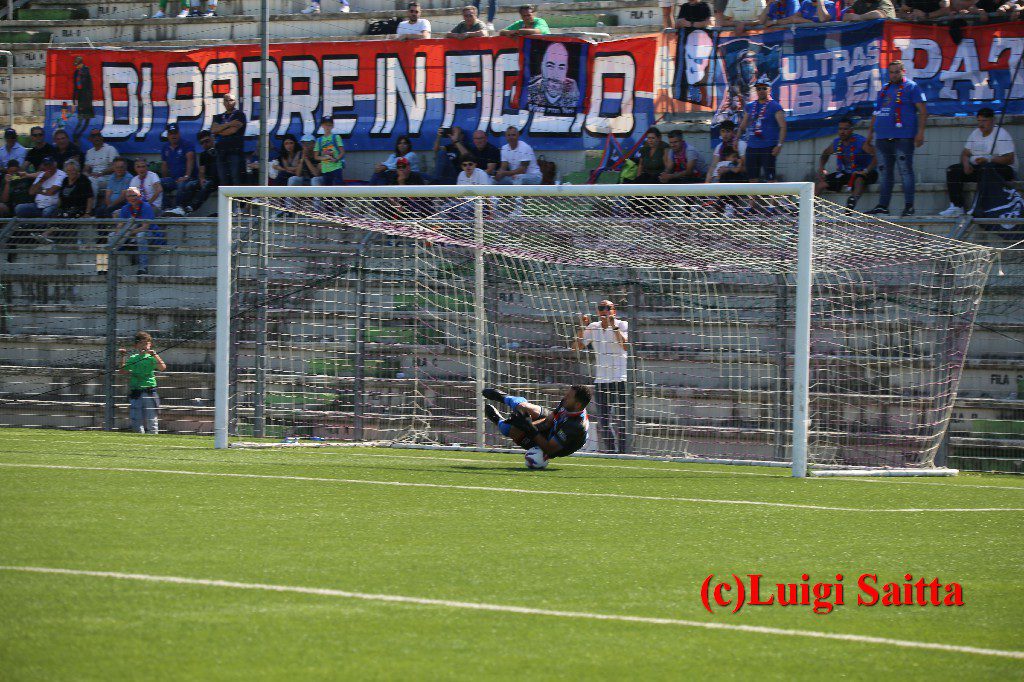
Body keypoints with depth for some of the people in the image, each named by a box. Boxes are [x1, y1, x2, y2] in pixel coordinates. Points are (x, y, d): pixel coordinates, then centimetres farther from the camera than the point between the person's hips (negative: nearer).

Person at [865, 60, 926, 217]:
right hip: (883, 137, 7)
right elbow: (876, 112, 26)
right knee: (885, 173, 7)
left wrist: (920, 132, -13)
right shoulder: (885, 88, 21)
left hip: (903, 137, -7)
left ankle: (909, 206, -4)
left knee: (906, 171, -6)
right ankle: (882, 206, 10)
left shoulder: (911, 87, 1)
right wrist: (870, 132, 21)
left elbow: (923, 111, -4)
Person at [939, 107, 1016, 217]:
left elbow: (1010, 159, -19)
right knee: (952, 171, -10)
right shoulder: (975, 133, 13)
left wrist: (988, 160, -29)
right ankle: (957, 207, -17)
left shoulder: (1002, 135, -10)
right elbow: (965, 153, 15)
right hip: (977, 167, 7)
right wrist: (966, 164, -9)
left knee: (986, 168, -41)